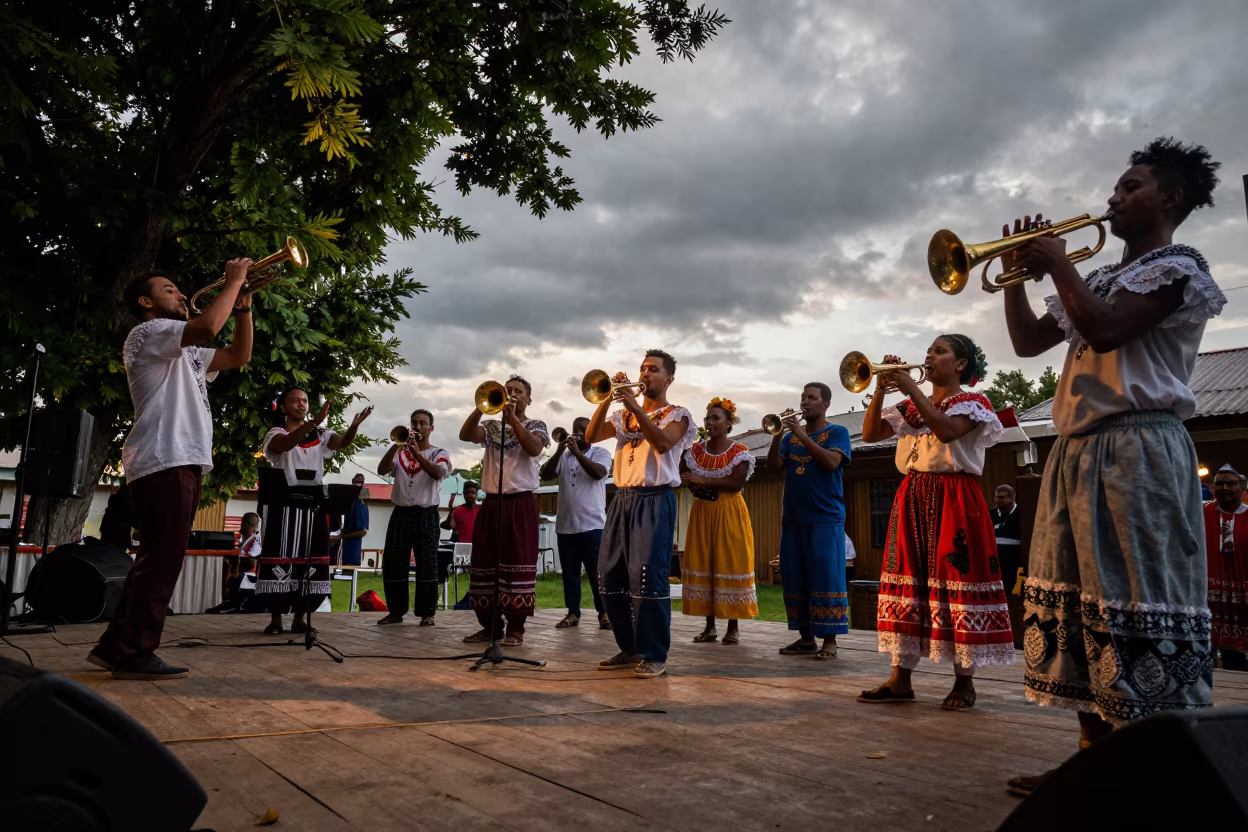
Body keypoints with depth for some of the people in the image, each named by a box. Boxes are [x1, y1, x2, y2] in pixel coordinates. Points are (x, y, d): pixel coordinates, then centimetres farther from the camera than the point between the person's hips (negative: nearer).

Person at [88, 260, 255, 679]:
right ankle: (135, 654, -5)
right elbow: (206, 328, -21)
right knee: (160, 560, -10)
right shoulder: (147, 333, -2)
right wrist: (234, 281, -9)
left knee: (159, 560, 11)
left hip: (182, 461, 10)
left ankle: (115, 646, 17)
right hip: (164, 462, -10)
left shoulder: (183, 353, 27)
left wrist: (243, 307, 16)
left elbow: (238, 356, 26)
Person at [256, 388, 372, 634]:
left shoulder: (319, 436, 13)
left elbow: (343, 442, -6)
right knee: (280, 559, -3)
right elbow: (285, 444, -25)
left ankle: (299, 618, 13)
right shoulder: (276, 433, 0)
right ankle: (275, 618, 5)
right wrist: (314, 421, -39)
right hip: (284, 503, -4)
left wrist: (354, 426, -28)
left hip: (313, 503, 4)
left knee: (310, 560, 4)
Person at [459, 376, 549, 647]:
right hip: (492, 502, 4)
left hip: (521, 503, -4)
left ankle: (516, 627, 0)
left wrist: (513, 418, -20)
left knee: (518, 563, -6)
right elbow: (465, 435, -4)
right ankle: (489, 624, 16)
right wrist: (481, 407, -17)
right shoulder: (492, 426, 15)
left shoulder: (536, 426, 6)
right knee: (485, 563, 5)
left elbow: (534, 448, -16)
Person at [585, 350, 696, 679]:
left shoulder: (677, 415, 4)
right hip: (622, 499, 6)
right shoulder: (625, 416, 19)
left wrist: (635, 407, -21)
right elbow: (590, 436, 5)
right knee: (610, 576, 5)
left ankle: (655, 655, -4)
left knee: (647, 575, -14)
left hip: (655, 500, -6)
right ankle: (629, 648, 18)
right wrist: (608, 399, -5)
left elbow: (663, 443, -17)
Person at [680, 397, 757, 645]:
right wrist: (691, 484, -12)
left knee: (730, 564, -5)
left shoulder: (739, 452, -6)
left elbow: (737, 483, -17)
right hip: (702, 513, 4)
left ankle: (733, 626, 3)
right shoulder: (695, 450, 7)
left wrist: (704, 481, -20)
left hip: (729, 515, -4)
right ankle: (710, 625, 9)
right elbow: (682, 474, 9)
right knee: (702, 565, 2)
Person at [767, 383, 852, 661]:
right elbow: (774, 468, 4)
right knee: (794, 581, 7)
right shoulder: (791, 435, 14)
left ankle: (829, 640, 1)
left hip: (826, 519, -5)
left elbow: (831, 463, -16)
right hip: (793, 519, 5)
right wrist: (777, 436, -10)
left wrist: (803, 436, -19)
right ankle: (805, 637, 16)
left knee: (826, 579, -5)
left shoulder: (837, 432, 2)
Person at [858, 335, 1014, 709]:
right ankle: (900, 678, 7)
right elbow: (869, 433, 7)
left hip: (954, 500, -5)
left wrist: (911, 389, -17)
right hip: (912, 498, 6)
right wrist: (881, 389, -4)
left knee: (955, 580, -6)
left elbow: (946, 430, -21)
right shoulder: (911, 407, 16)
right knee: (907, 578, 3)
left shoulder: (973, 402, 0)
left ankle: (965, 681, 6)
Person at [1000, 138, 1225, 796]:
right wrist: (1017, 273, 14)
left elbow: (1104, 329, -18)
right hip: (1077, 452, 9)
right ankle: (1095, 755, 16)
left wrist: (1058, 264, -7)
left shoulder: (1177, 267, -2)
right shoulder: (1099, 280, 23)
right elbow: (1028, 341, 24)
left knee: (1136, 607, -10)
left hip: (1136, 451, -8)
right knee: (1080, 602, 7)